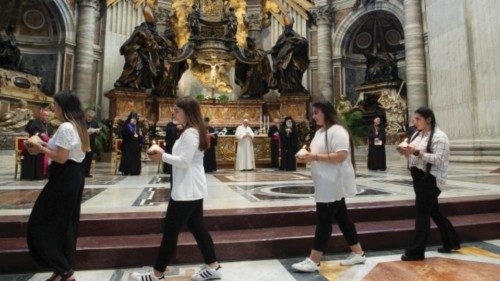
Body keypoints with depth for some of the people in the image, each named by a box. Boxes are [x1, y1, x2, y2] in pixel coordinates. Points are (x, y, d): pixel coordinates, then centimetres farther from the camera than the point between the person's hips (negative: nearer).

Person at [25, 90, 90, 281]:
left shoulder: (65, 127, -18)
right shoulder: (77, 125, 13)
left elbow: (61, 158, -22)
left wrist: (41, 149, -9)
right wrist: (48, 143, 12)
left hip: (64, 177, -10)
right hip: (75, 175, 10)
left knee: (42, 222, 2)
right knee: (66, 222, 17)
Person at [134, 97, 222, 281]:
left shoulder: (190, 133, -17)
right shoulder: (193, 131, 15)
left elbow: (184, 161, -23)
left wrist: (163, 156, -11)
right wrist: (163, 154, 6)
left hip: (187, 190, -10)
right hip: (193, 189, 10)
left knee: (170, 230, 2)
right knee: (197, 227, 14)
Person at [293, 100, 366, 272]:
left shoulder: (337, 131, -16)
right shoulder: (321, 131, 15)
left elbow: (341, 156, -26)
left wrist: (314, 157, -25)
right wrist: (307, 156, 1)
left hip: (333, 185, -10)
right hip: (327, 185, 10)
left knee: (324, 220, -5)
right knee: (341, 218, 16)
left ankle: (313, 261, 4)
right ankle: (358, 253, 29)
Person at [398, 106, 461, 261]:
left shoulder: (439, 136, -13)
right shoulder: (417, 134, 13)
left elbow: (438, 159, -22)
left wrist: (417, 152, -30)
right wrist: (406, 152, -4)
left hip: (431, 178, -9)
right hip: (419, 177, 9)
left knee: (422, 213, -6)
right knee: (433, 210, 19)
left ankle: (416, 251, 2)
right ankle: (451, 242, 37)